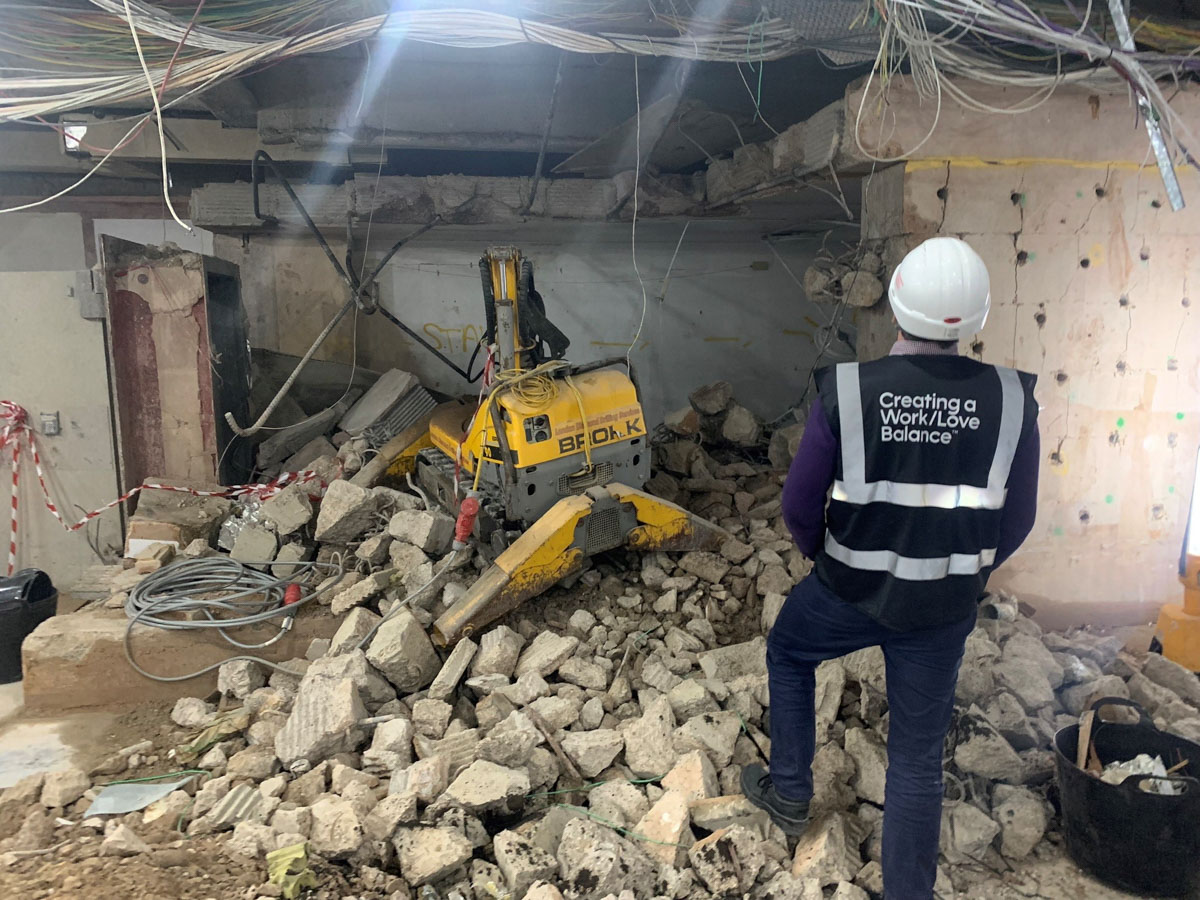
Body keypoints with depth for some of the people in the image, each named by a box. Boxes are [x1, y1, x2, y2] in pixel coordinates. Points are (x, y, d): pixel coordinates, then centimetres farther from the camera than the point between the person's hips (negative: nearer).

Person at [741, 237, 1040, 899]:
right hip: (943, 610, 2)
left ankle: (789, 793, 40)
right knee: (917, 756, 17)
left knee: (787, 654, 31)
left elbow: (800, 503, -11)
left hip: (849, 593, -1)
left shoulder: (844, 391, -19)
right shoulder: (1011, 400, -13)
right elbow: (1015, 520, -3)